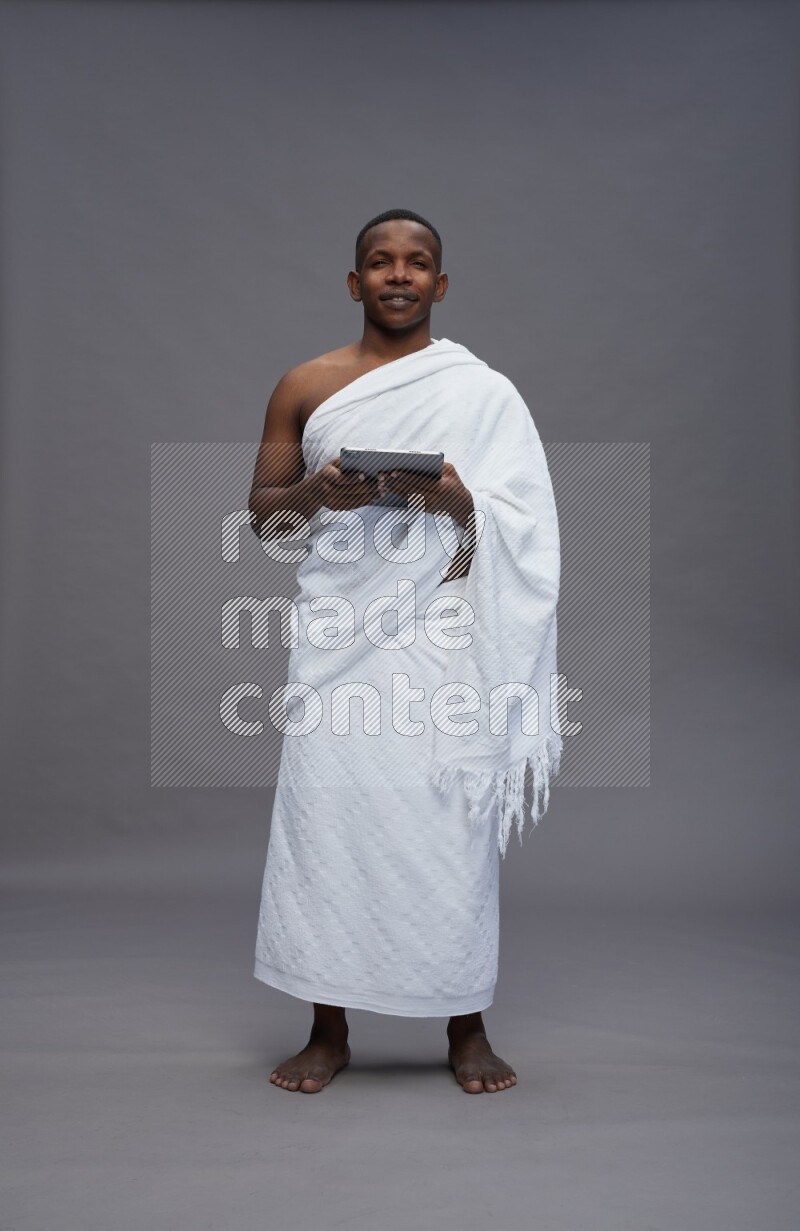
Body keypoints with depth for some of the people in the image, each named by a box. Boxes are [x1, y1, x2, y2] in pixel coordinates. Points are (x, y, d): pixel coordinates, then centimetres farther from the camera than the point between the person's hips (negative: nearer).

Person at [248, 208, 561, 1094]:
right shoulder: (304, 387, 10)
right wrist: (319, 493, -10)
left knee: (450, 818, -2)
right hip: (337, 629, 1)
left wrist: (457, 499, -14)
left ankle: (466, 1028, 14)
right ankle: (328, 1030, 13)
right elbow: (262, 509, 11)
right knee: (325, 812, -1)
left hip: (441, 631, -1)